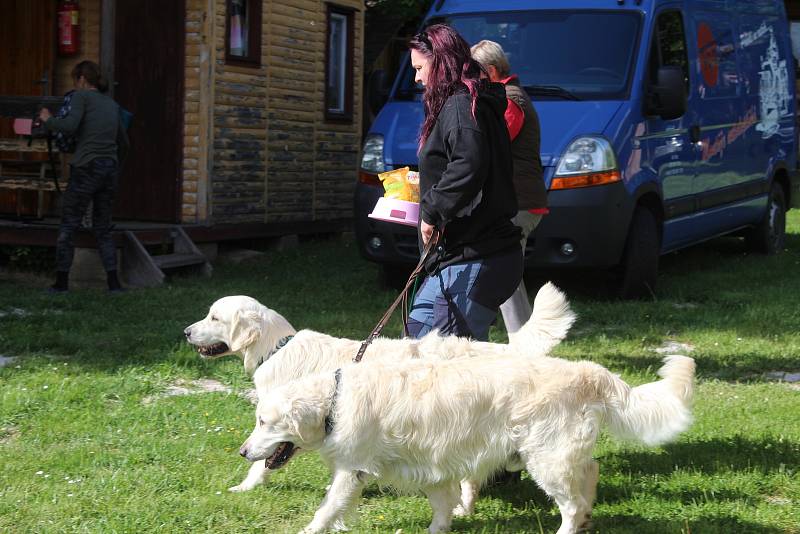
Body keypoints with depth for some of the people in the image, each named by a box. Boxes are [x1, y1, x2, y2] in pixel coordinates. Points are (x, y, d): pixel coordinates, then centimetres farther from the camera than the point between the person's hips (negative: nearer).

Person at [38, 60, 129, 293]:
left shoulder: (82, 96, -1)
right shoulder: (111, 104, 18)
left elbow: (70, 126, -16)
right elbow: (123, 142, 24)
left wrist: (48, 120, 1)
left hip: (86, 167, -6)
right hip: (109, 169, 6)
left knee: (68, 226, 3)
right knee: (103, 228, 13)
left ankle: (61, 281, 4)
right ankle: (113, 281, 4)